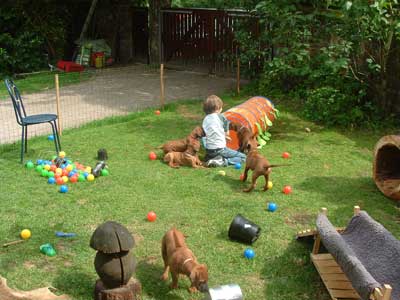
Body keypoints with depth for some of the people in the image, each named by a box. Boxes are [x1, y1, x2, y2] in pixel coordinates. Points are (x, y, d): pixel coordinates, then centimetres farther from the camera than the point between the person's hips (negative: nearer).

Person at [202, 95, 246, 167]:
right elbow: (227, 133, 1)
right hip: (219, 149, -7)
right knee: (243, 157, -1)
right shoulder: (220, 116, -7)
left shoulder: (205, 119, 7)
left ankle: (209, 158, 9)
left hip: (208, 150, 7)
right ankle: (222, 162, -15)